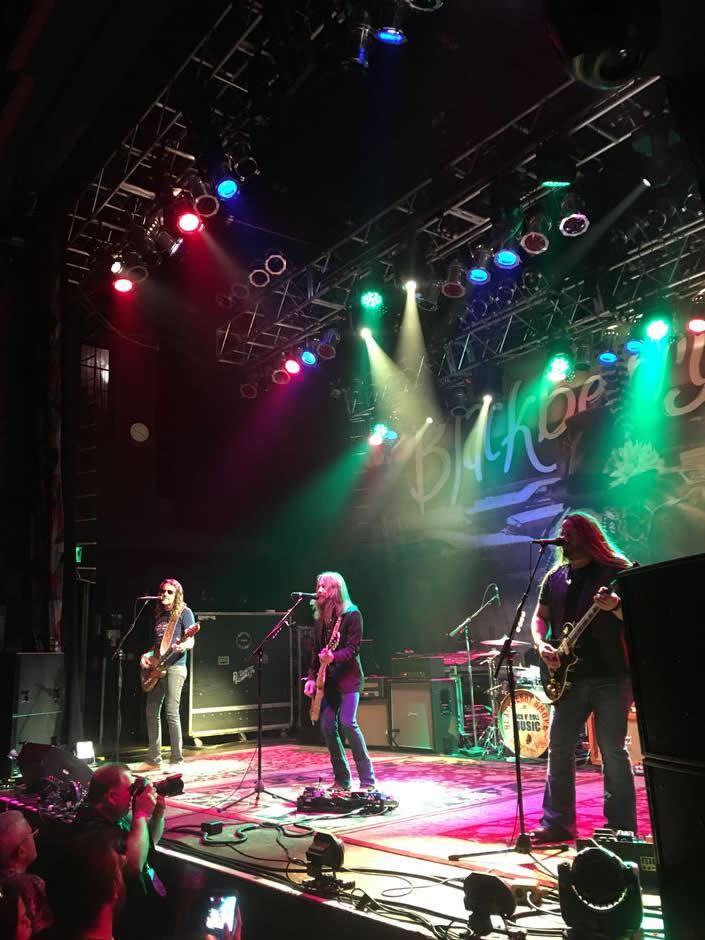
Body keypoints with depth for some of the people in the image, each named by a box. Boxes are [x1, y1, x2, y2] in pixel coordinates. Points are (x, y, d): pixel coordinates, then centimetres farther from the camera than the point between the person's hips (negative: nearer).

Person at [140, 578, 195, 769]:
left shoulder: (184, 613, -3)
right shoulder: (159, 615, 17)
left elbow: (191, 641, -9)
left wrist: (182, 646, -31)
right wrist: (146, 655, 6)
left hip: (175, 667, -7)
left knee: (172, 712, -11)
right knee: (152, 712, 8)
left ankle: (177, 761, -4)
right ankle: (153, 760, 17)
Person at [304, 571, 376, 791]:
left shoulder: (351, 614, -8)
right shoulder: (321, 617, 12)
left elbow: (353, 648, -15)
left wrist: (333, 657, -31)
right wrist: (312, 677, 8)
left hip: (348, 678, -7)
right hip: (328, 680, 7)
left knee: (347, 723, -17)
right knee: (328, 727, 2)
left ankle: (367, 779, -8)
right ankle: (342, 779, 14)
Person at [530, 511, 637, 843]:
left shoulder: (616, 570, -3)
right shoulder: (554, 577, 13)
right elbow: (539, 616, 16)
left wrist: (615, 606, -28)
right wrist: (541, 644, -3)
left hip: (612, 676, -5)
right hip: (570, 677, 5)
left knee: (613, 751, 0)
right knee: (558, 748, 4)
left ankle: (621, 829, 12)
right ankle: (557, 823, 14)